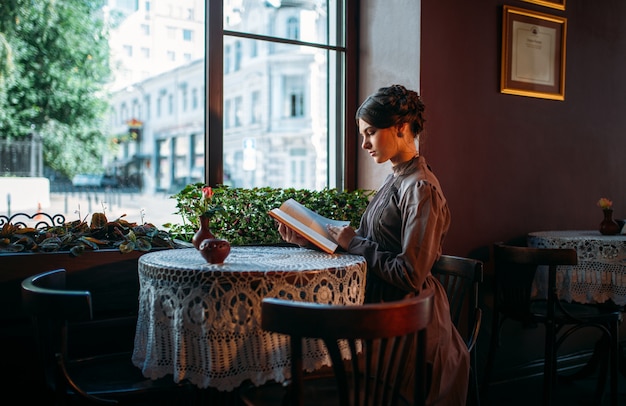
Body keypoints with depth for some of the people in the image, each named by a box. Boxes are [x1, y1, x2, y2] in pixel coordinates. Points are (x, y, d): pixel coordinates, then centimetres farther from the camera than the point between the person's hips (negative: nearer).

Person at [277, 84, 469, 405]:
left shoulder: (420, 189, -17)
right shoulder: (395, 180, 10)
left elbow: (410, 276, -21)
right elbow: (368, 244, 10)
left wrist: (355, 242, -14)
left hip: (405, 317, -8)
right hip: (380, 302, 8)